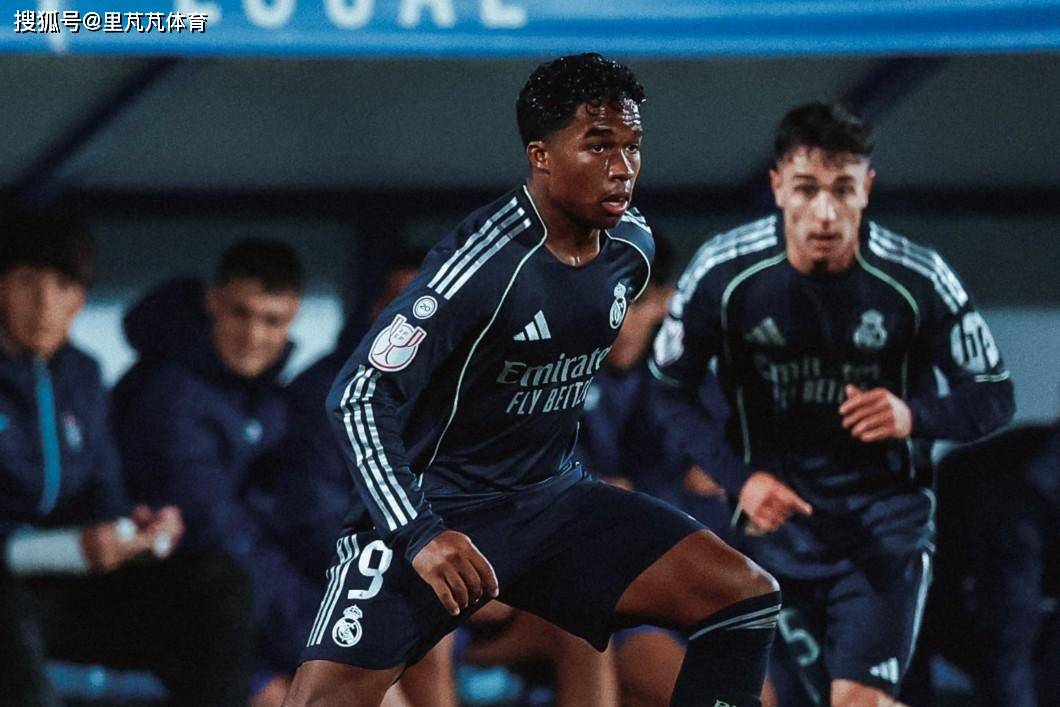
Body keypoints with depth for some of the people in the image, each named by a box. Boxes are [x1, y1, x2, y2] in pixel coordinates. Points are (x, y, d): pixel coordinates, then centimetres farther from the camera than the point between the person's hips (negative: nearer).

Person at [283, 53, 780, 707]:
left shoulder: (631, 248, 0)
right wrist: (418, 535, -33)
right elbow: (359, 398, -24)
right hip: (435, 507, -7)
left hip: (552, 501, 7)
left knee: (748, 596, -6)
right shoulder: (486, 263, -23)